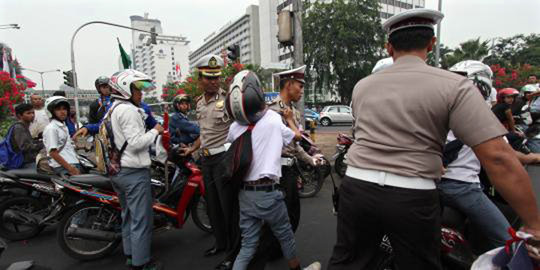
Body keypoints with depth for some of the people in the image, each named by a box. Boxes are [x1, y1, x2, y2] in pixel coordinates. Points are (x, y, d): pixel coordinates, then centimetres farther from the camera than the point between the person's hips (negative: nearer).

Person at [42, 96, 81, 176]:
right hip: (62, 166, -8)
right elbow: (53, 153, -13)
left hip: (73, 164, 9)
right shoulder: (51, 128, -7)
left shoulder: (64, 126, 19)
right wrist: (70, 168, -17)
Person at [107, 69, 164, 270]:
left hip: (117, 170, 11)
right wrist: (155, 131, -10)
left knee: (128, 214, 20)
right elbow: (135, 143, -22)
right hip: (134, 171, -10)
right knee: (141, 218, -2)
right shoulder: (128, 110, -16)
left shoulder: (112, 110, 15)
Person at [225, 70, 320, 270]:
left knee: (248, 244, 16)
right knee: (285, 235, 19)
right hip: (267, 192, -4)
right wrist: (290, 119, 24)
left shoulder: (235, 127, -2)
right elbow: (297, 136, 6)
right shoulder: (274, 121, -11)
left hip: (244, 193, 4)